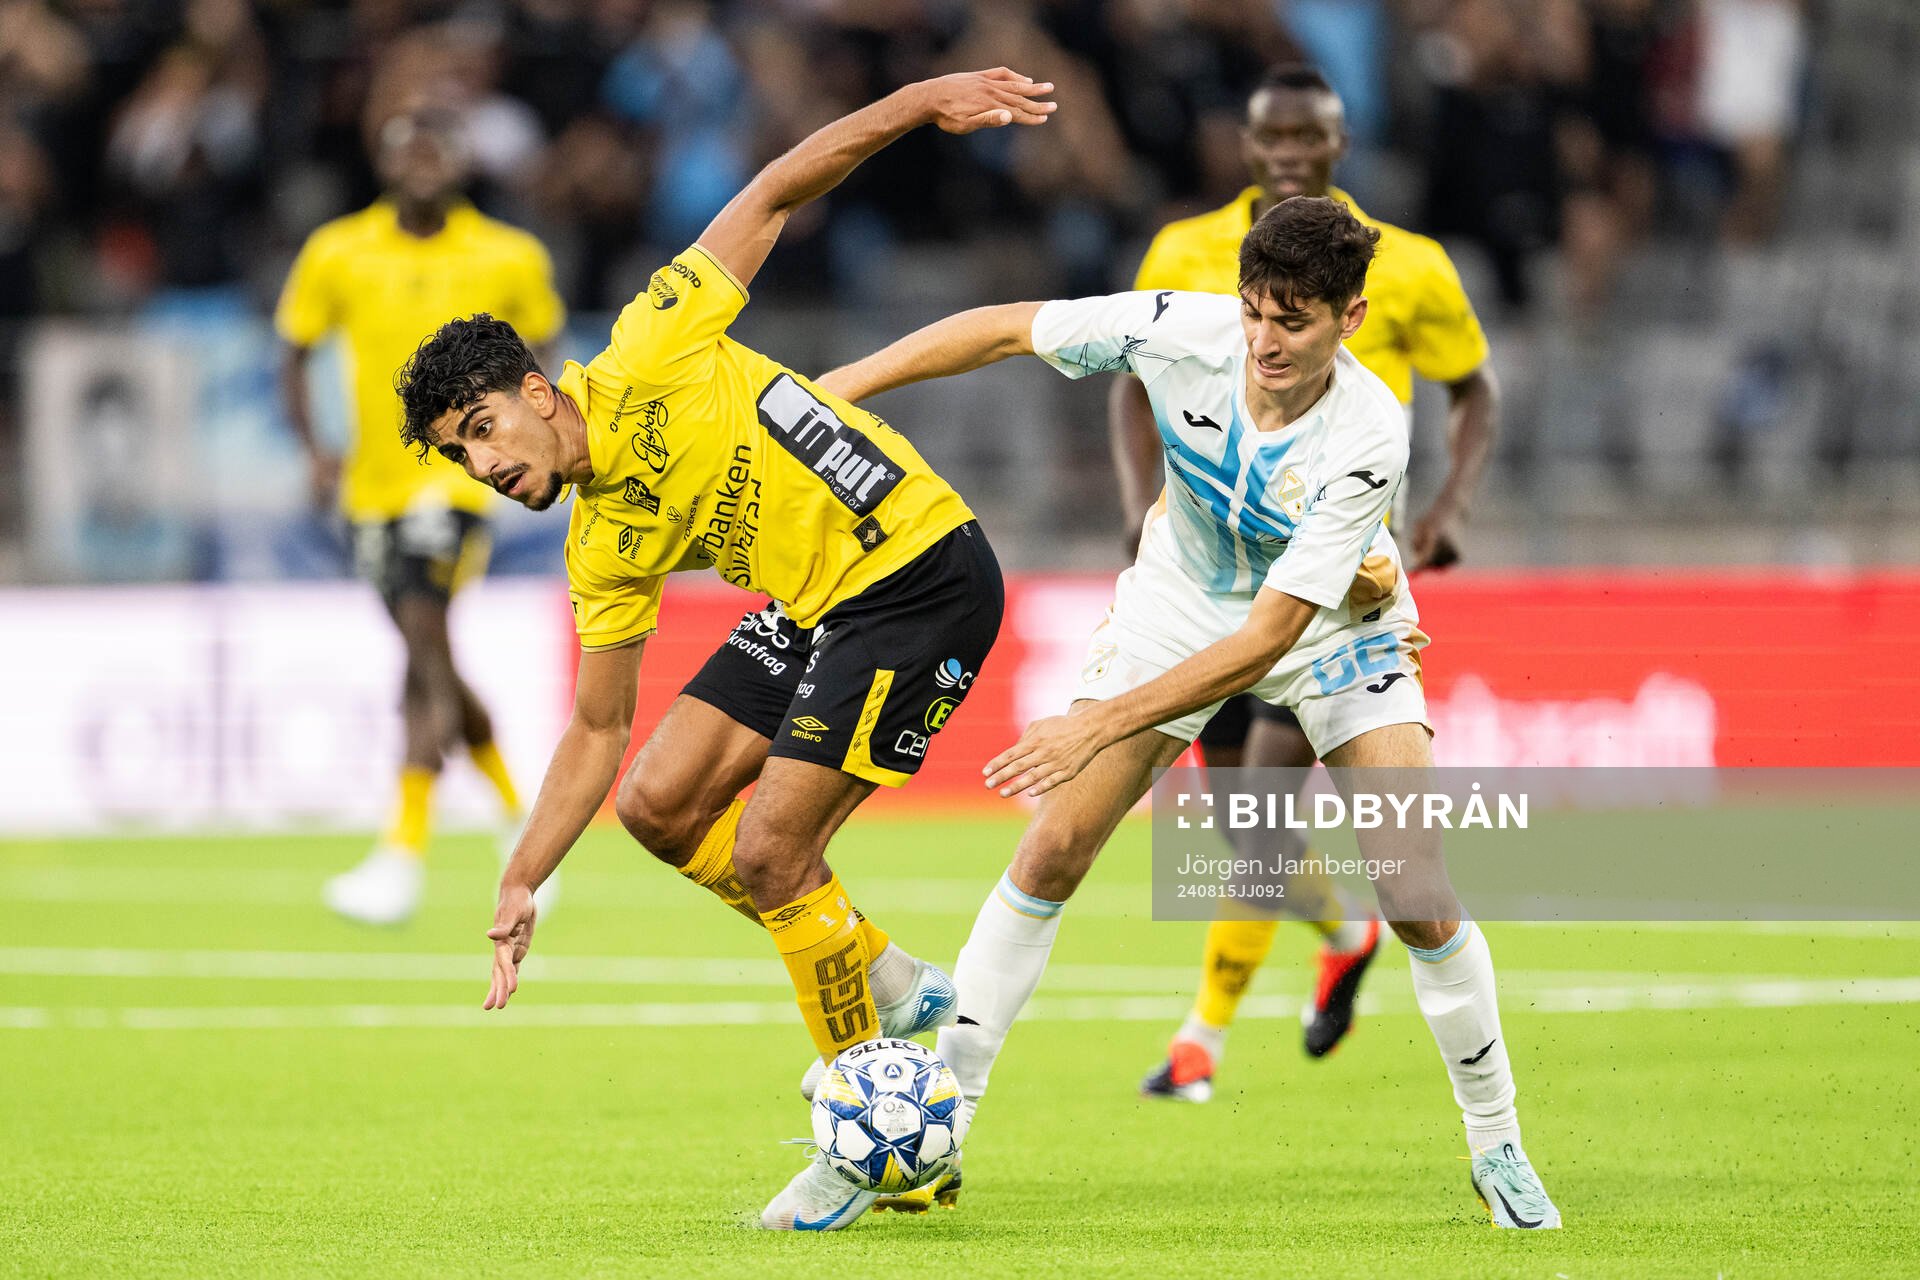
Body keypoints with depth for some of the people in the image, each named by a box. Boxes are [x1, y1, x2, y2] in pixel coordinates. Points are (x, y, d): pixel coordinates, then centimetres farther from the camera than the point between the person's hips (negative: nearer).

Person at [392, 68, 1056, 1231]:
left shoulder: (645, 362, -12)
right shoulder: (604, 549, 6)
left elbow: (774, 195, -8)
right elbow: (598, 730, 12)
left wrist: (924, 103, -15)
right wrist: (524, 882, 6)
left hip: (923, 575, -8)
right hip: (815, 605, 8)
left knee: (766, 853, -11)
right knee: (659, 801, 4)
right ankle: (884, 983, 16)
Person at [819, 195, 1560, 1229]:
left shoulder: (1367, 439, -35)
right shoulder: (1183, 331, -28)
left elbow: (1268, 637, -35)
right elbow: (1006, 329, -13)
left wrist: (1098, 726, -40)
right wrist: (829, 389, -14)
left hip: (1332, 630, -2)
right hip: (1178, 606, 2)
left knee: (1421, 904, -12)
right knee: (1050, 854, -8)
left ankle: (1496, 1146, 9)